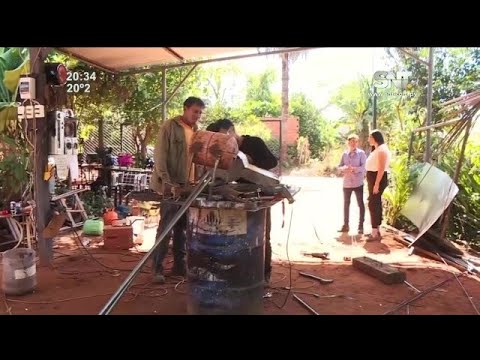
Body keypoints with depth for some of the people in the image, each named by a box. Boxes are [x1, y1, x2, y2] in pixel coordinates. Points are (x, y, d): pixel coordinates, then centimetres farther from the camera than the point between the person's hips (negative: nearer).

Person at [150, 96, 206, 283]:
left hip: (189, 186, 6)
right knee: (166, 226, -4)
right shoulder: (169, 127, -7)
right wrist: (167, 182, -20)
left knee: (182, 227, 11)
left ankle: (179, 264, 21)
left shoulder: (196, 131, 12)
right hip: (171, 185, -6)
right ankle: (157, 268, 5)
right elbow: (159, 156, -13)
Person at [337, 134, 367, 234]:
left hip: (358, 183, -4)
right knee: (346, 204, 10)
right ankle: (346, 225, 20)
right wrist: (344, 168, -16)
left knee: (360, 204, 1)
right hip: (347, 183, 4)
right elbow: (339, 167, 5)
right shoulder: (344, 154, 6)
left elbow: (364, 166, -10)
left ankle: (361, 226, 9)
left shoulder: (361, 153, -4)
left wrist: (354, 169, -25)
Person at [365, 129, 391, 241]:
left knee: (373, 204, -11)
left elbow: (381, 168, -21)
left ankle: (375, 233, -8)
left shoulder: (382, 149, -14)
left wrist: (376, 184, -25)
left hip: (378, 179, -10)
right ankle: (376, 231, 20)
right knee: (376, 204, 13)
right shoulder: (376, 150, 18)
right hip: (373, 179, 10)